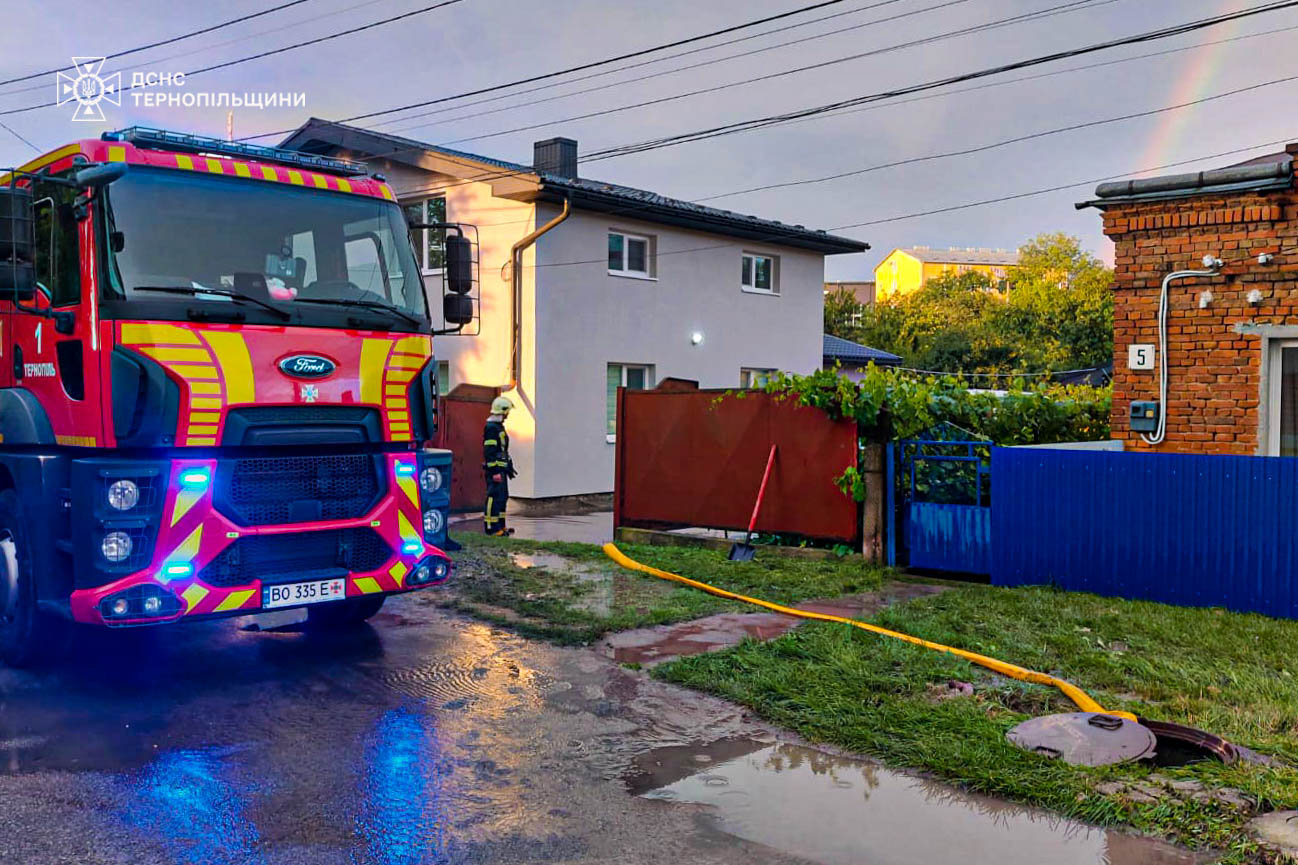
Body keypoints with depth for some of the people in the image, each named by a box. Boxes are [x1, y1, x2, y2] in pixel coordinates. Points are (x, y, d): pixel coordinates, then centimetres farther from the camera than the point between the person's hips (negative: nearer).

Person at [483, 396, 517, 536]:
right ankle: (490, 527, -5)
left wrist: (509, 467, 26)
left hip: (501, 468, 11)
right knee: (494, 497, -8)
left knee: (503, 497, 14)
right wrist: (494, 471, -23)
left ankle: (500, 526, 20)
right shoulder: (491, 427, -15)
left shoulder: (499, 426, 17)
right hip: (495, 469, -11)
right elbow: (489, 452, -21)